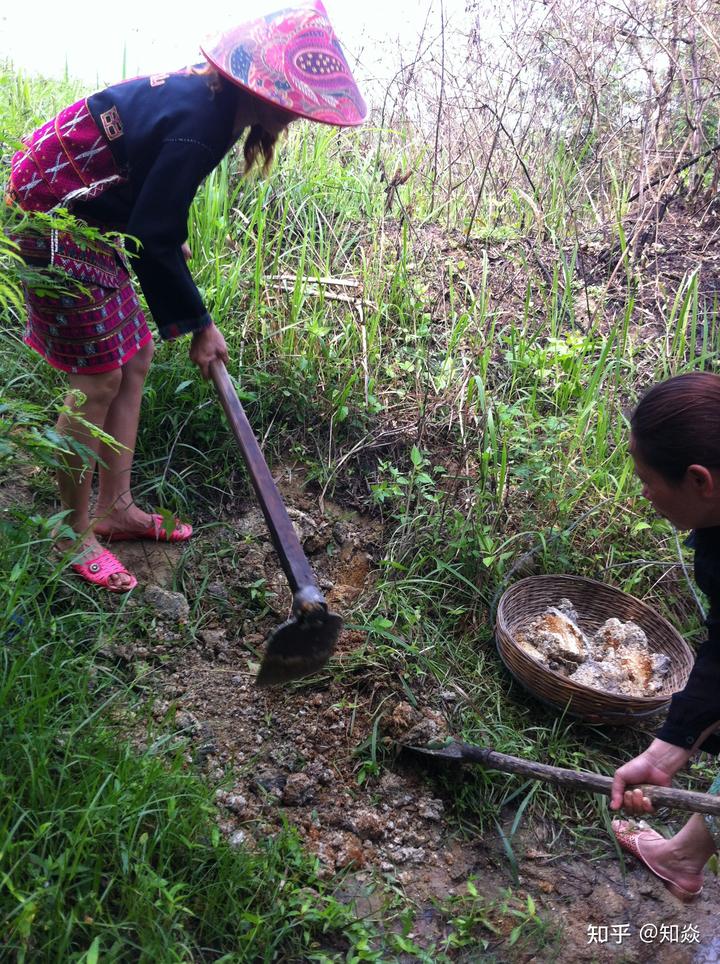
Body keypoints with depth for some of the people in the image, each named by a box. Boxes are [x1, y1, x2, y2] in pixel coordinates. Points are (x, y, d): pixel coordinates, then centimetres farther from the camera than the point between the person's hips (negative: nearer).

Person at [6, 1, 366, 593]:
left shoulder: (202, 93, 5)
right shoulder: (197, 127, -25)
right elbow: (154, 239, -23)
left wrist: (171, 237, 14)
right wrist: (199, 324, -14)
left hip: (87, 218, 10)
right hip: (55, 220, -10)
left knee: (135, 358, 10)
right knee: (100, 379, -7)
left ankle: (114, 508, 20)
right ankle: (75, 536, 8)